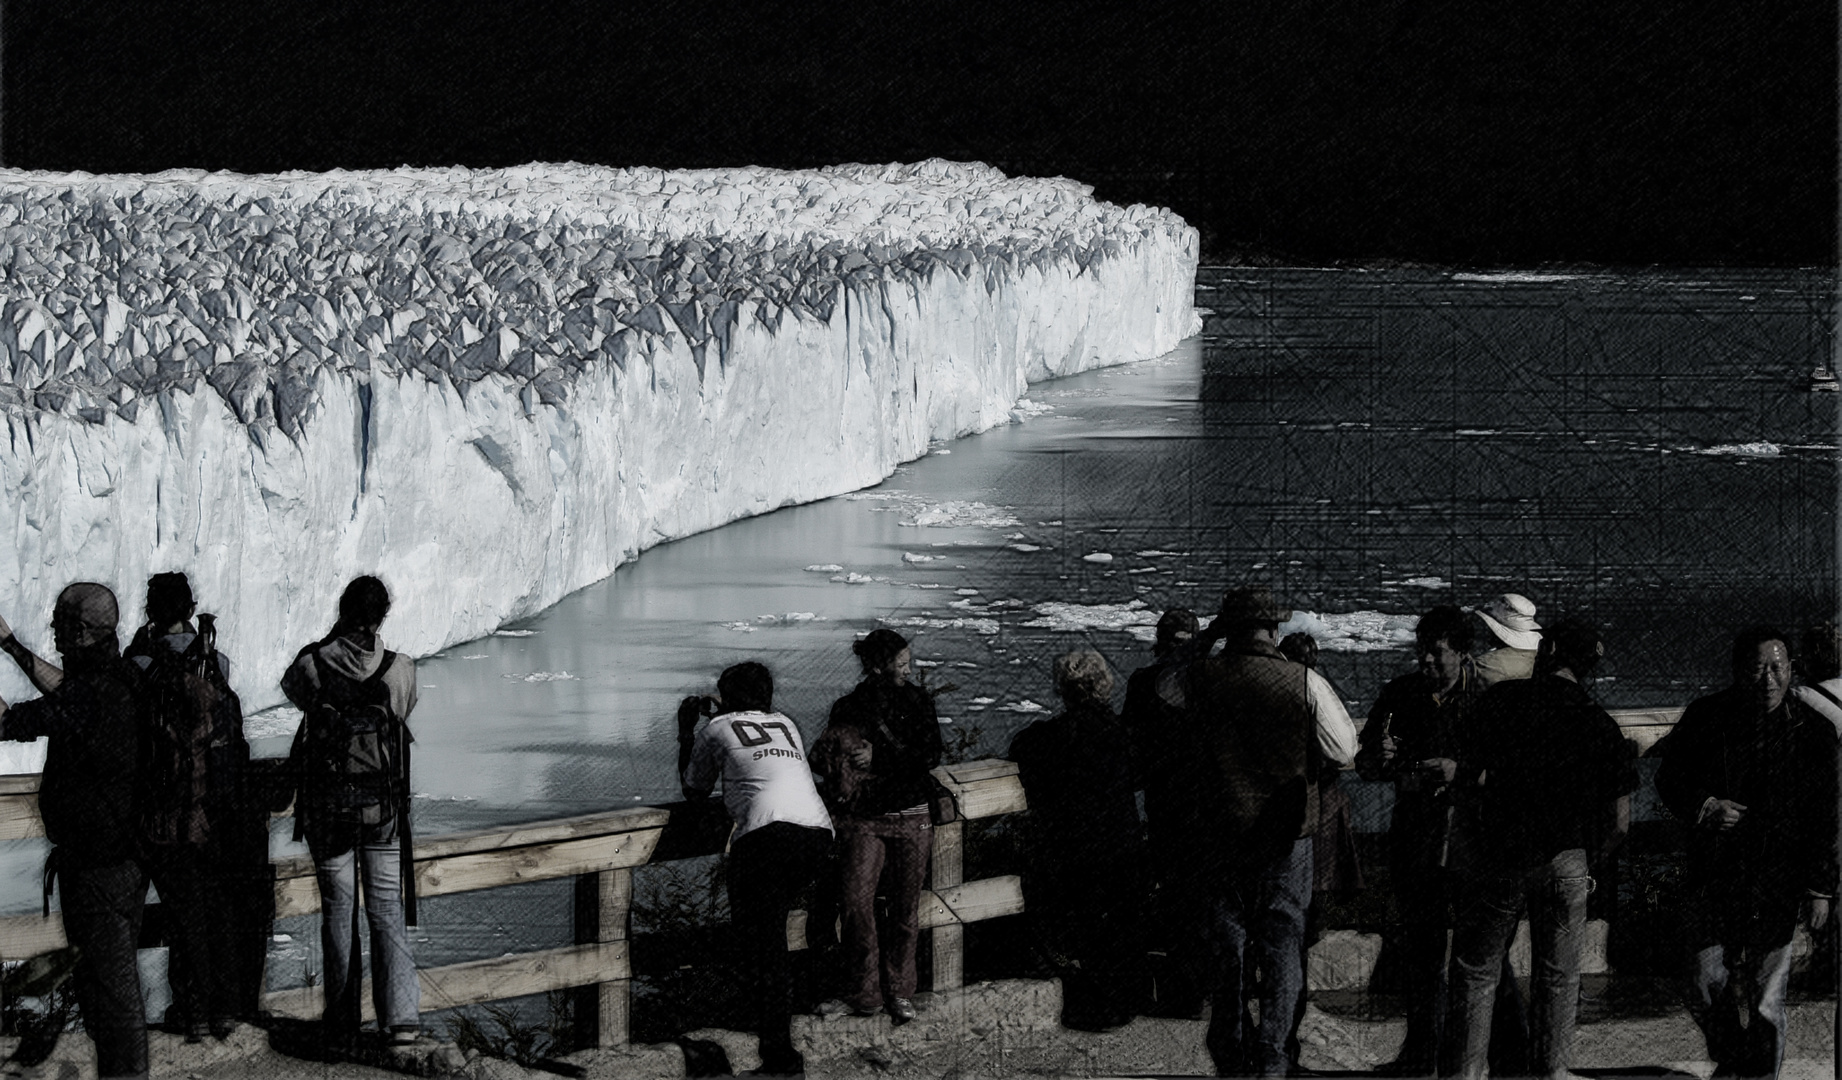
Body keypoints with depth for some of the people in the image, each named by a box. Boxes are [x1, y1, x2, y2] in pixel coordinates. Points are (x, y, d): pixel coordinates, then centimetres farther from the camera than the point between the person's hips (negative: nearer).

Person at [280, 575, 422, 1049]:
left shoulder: (313, 664, -12)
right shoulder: (399, 670, -10)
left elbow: (292, 689, 10)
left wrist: (334, 639, 8)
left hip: (327, 809, 0)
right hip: (384, 807, 0)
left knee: (337, 913, 10)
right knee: (387, 908, 9)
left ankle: (343, 1027, 13)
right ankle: (401, 1014, -6)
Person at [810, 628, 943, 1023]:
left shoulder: (917, 701, 6)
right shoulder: (849, 708, 6)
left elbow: (930, 756, -4)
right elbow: (823, 758, 11)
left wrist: (878, 758, -13)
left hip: (911, 819, 1)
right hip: (864, 819, 0)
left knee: (905, 908, 0)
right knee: (856, 901, -14)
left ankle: (898, 990, 15)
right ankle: (864, 993, -5)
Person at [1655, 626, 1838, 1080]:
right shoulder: (1705, 718, 1)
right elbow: (1669, 779, 10)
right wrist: (1705, 808, -10)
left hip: (1776, 888, -1)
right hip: (1713, 880, 1)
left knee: (1766, 1000, 0)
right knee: (1707, 991, 4)